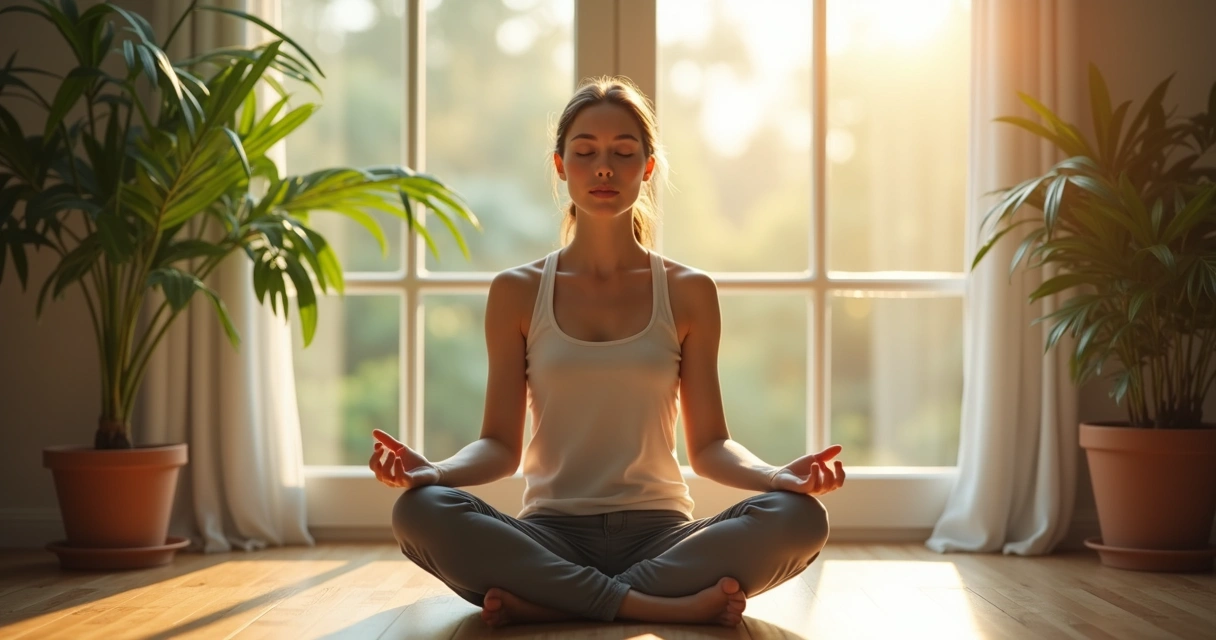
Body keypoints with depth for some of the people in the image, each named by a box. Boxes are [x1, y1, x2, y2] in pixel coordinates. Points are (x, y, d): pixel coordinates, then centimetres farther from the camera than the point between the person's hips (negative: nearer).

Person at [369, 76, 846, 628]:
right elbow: (500, 444, 4)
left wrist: (780, 476, -15)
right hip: (551, 533, 0)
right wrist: (433, 471, -17)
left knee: (800, 519, -29)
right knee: (419, 511, -31)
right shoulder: (517, 293, 7)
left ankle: (546, 603, -26)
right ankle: (669, 606, -29)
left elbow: (708, 446, 6)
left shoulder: (688, 293, 8)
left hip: (660, 533, 1)